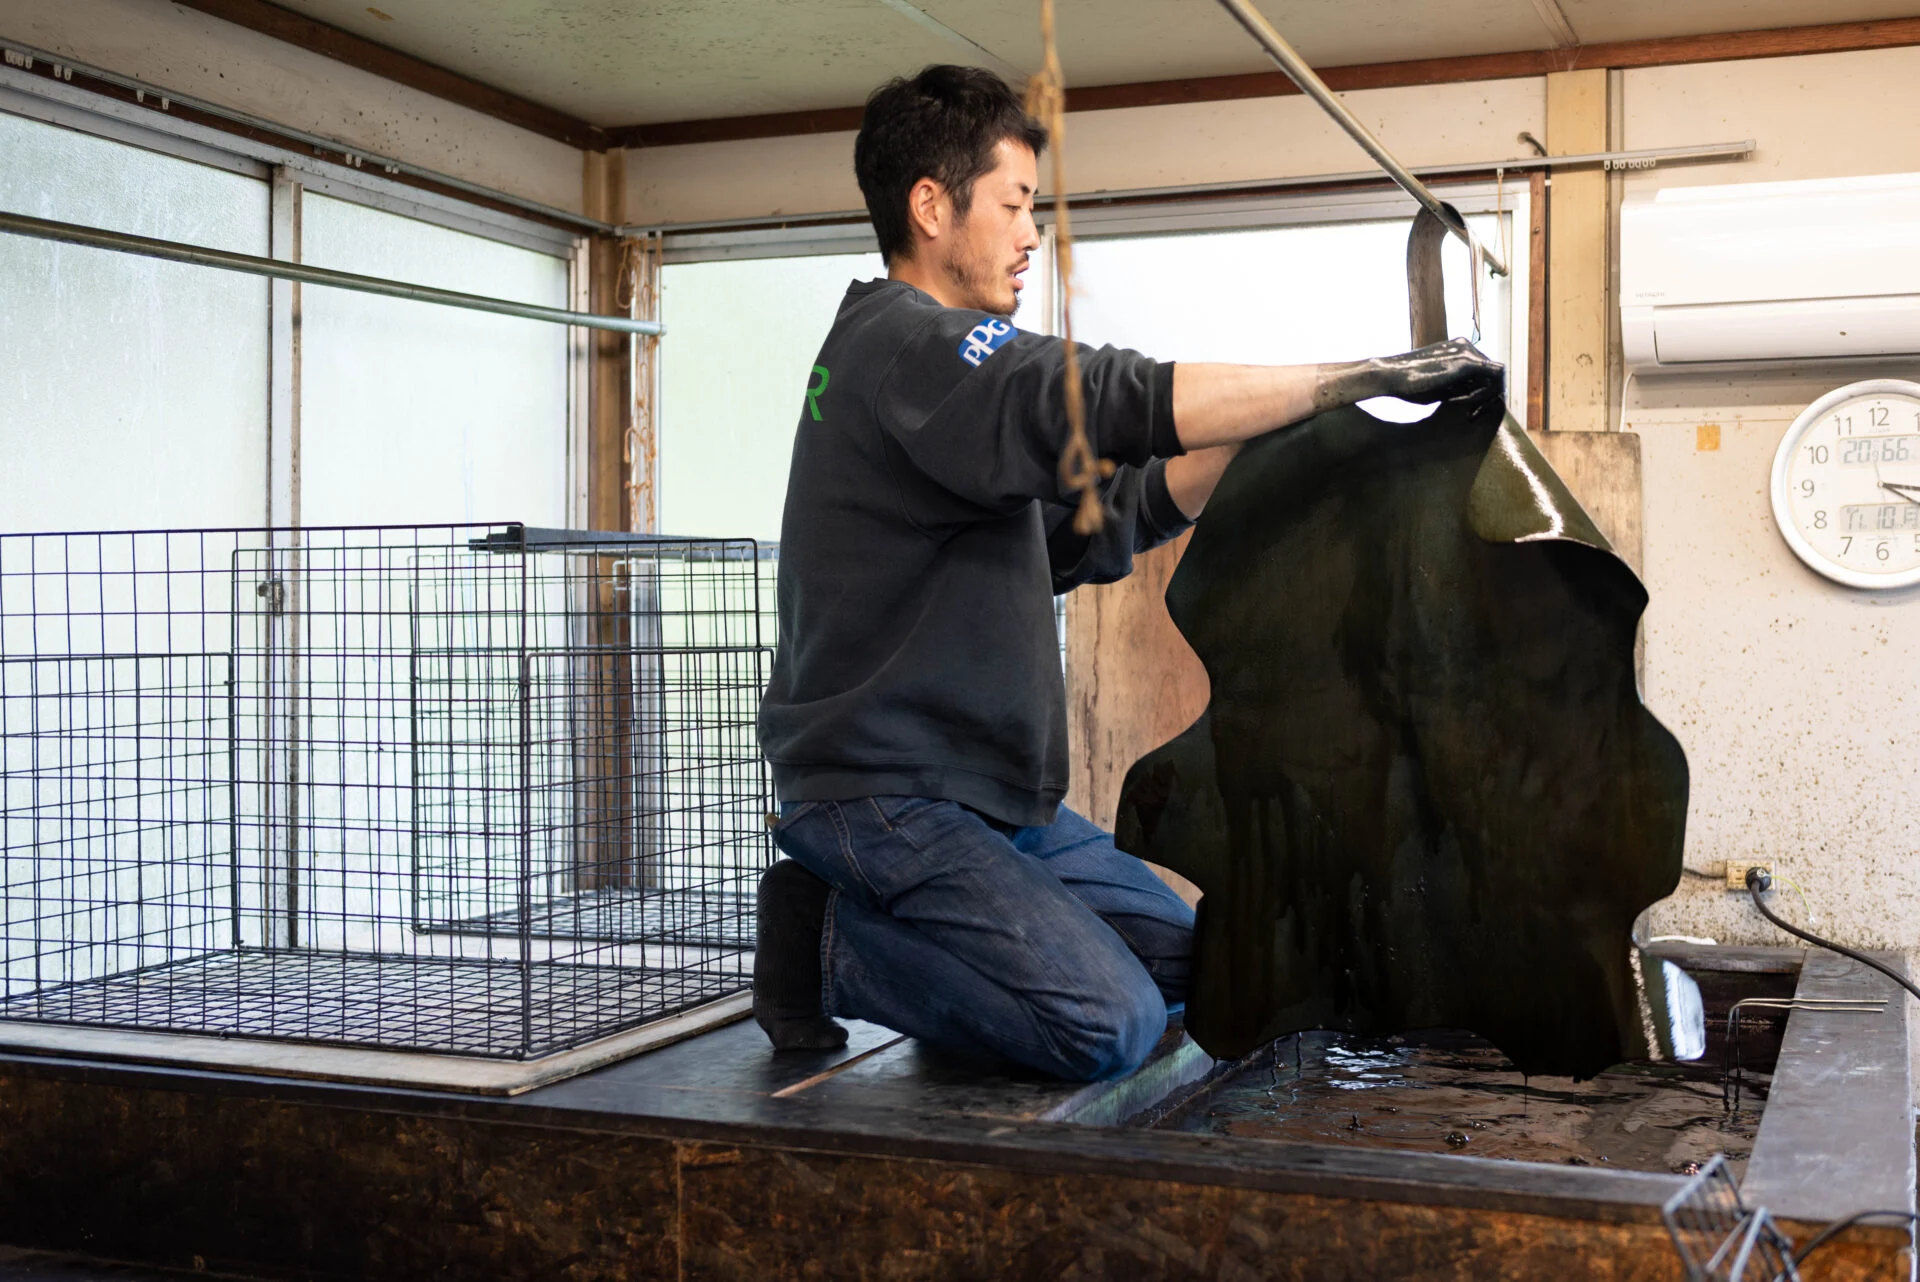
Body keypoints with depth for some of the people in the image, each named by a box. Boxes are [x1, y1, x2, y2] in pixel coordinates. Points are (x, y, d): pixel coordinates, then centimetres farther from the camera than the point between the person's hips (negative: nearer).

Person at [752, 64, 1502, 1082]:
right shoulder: (902, 341, -15)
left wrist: (1268, 426, 5)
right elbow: (1117, 401, -29)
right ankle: (835, 946, -3)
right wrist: (1368, 375, -24)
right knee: (1110, 1027, -21)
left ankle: (881, 920, 10)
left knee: (1182, 956, 10)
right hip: (884, 795, -10)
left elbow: (1092, 527, 16)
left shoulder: (932, 362, 19)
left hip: (986, 790, 10)